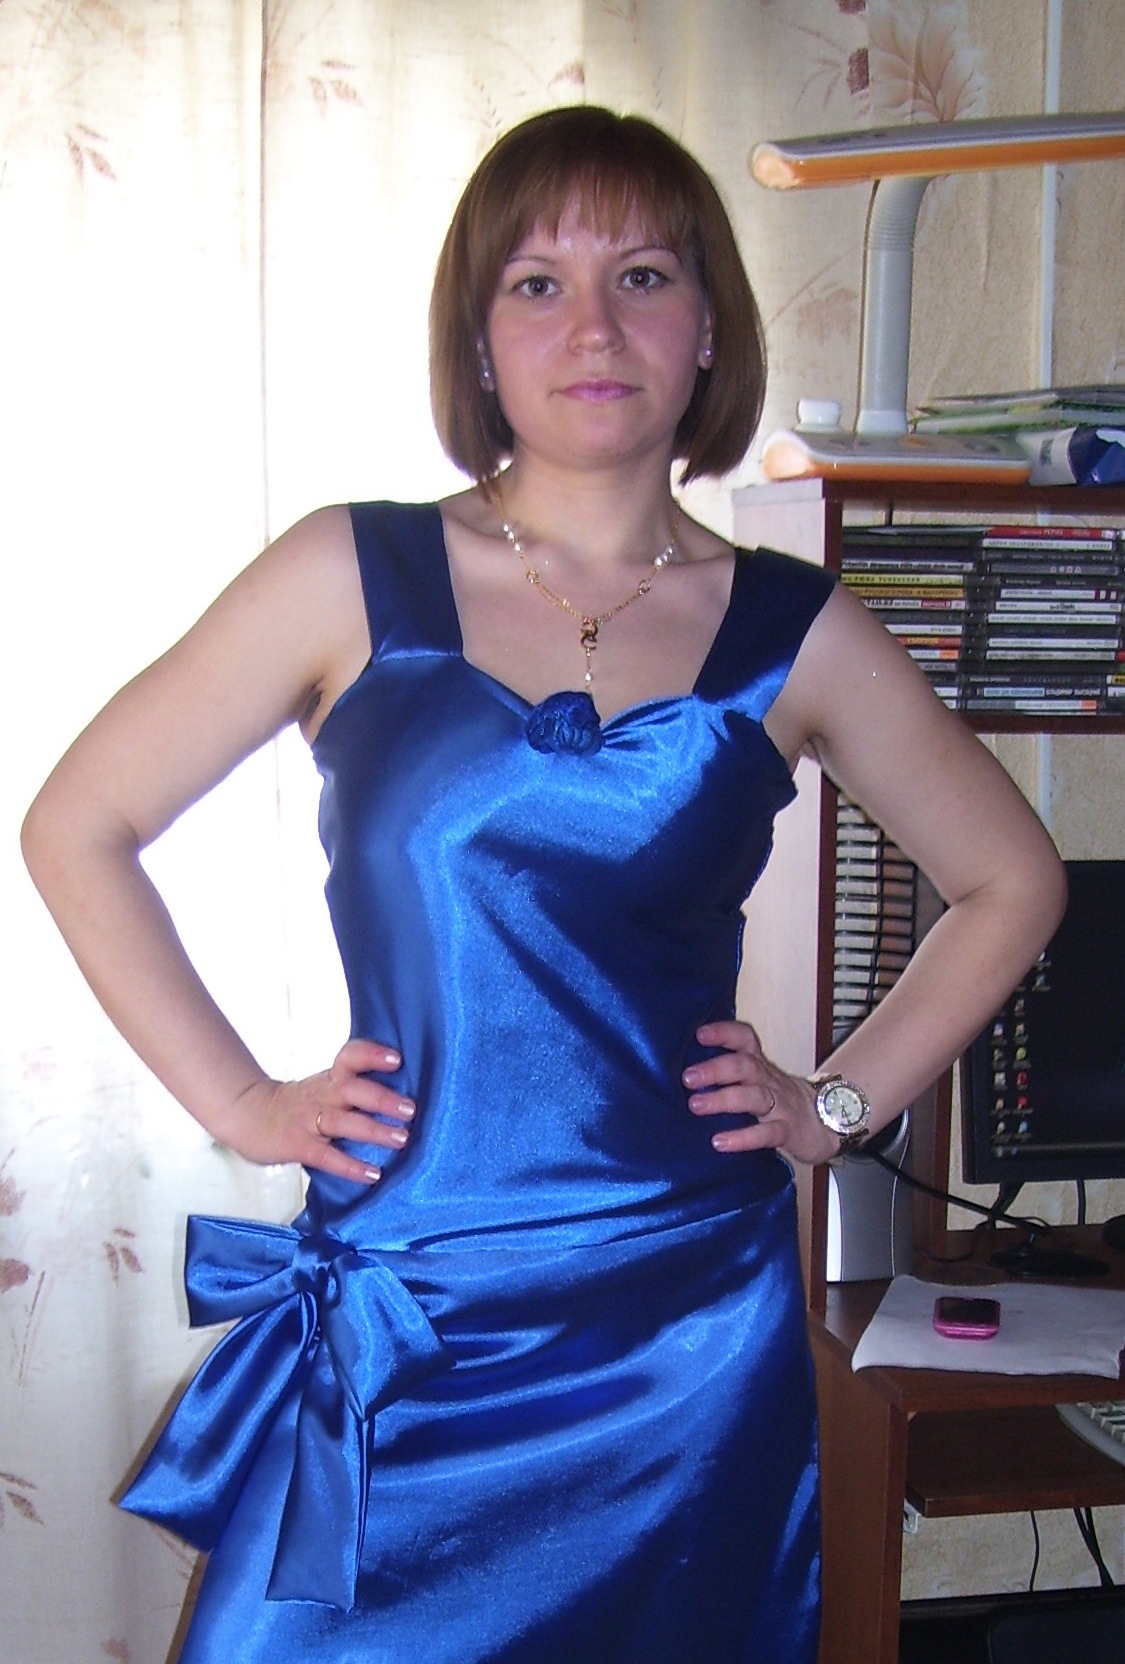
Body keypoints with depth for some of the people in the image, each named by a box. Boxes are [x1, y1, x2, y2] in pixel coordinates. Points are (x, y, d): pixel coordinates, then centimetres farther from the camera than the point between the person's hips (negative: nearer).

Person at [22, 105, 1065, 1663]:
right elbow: (77, 827, 3)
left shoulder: (793, 633, 1)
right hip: (401, 1328, -1)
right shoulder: (356, 577, -3)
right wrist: (240, 1101, -2)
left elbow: (1012, 882, 14)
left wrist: (838, 1102, 5)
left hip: (694, 1323, 2)